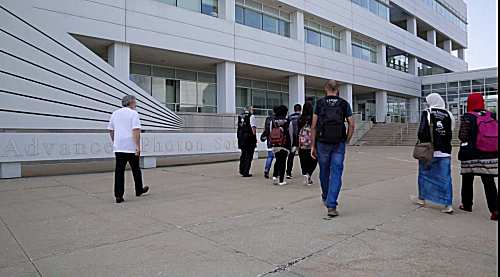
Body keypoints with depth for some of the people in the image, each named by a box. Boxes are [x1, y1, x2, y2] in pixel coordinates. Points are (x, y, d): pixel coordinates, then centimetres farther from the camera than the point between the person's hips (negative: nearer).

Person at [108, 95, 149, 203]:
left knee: (119, 171, 2)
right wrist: (138, 146, -18)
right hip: (131, 147, -4)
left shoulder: (115, 113, 13)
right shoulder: (133, 113, -7)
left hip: (118, 148, 5)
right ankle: (139, 190, 27)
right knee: (136, 169, 12)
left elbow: (111, 130, 18)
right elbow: (136, 130, -17)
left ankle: (118, 195, -3)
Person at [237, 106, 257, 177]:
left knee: (243, 154, 20)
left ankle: (241, 170, 25)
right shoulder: (251, 116, -8)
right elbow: (253, 128, -13)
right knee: (249, 155, 3)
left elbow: (239, 127, 12)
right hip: (249, 137, -6)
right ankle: (246, 172, 4)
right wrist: (255, 137, -6)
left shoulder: (240, 116, 12)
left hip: (241, 137, 6)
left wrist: (240, 136, 15)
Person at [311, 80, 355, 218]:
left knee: (324, 172, 17)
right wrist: (346, 141, 11)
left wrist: (313, 145, 2)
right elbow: (351, 125, 0)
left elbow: (314, 126, -2)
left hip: (322, 143, 1)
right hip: (339, 144, 0)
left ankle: (326, 198, 37)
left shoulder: (320, 103, 2)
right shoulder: (344, 104, 5)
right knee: (336, 174, 0)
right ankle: (331, 205, -8)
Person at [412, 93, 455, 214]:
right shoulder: (448, 114, 6)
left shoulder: (427, 113, -8)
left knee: (424, 173, 12)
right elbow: (450, 133, 10)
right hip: (445, 152, 4)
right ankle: (448, 204, 5)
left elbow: (422, 132, -14)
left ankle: (421, 198, 25)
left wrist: (423, 143, 0)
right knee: (445, 177, 5)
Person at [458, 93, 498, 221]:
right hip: (490, 155, 4)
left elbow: (462, 137, -11)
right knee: (489, 181, 5)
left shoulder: (467, 117, -10)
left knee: (467, 180, 12)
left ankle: (467, 205, 23)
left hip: (471, 155, -3)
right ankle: (495, 209, -3)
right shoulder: (492, 116, 5)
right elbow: (496, 133, 9)